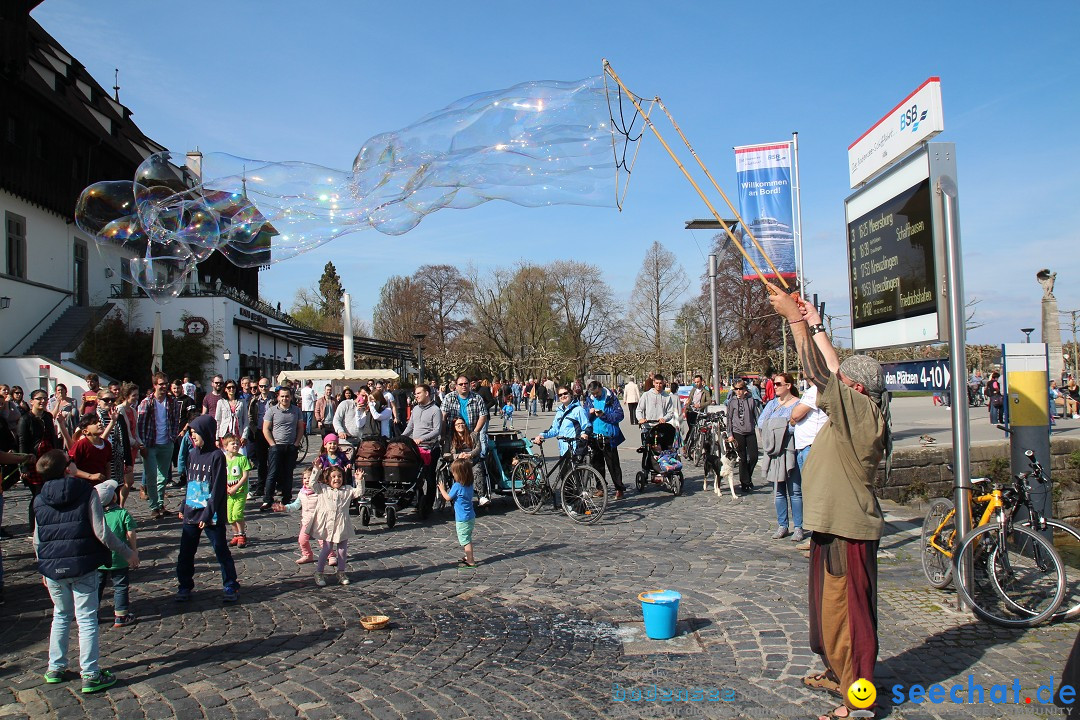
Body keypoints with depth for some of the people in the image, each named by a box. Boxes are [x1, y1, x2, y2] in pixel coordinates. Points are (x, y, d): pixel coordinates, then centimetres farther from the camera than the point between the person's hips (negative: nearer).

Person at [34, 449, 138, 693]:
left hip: (53, 569, 4)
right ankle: (90, 675, 4)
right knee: (86, 619, 2)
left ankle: (55, 668, 28)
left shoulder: (39, 501, 3)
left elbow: (37, 541, 9)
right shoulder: (86, 493, -10)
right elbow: (101, 533, -13)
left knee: (61, 616, 22)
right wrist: (128, 553, -3)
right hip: (83, 566, -4)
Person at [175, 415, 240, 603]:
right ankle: (184, 586, 24)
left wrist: (207, 514, -18)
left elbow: (218, 488, -15)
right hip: (191, 513, 6)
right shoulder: (192, 455, 7)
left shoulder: (217, 456, -12)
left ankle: (230, 586, 14)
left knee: (221, 551, 3)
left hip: (212, 515, -6)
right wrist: (183, 507, 16)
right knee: (185, 553, 10)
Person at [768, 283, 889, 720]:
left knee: (847, 612, -2)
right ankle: (838, 673, 37)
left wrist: (794, 317, -15)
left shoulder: (860, 411, -19)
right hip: (834, 525, 10)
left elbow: (818, 372, -21)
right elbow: (830, 369, 16)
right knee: (831, 607, 22)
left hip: (848, 531, -10)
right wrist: (813, 325, 16)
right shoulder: (854, 411, 7)